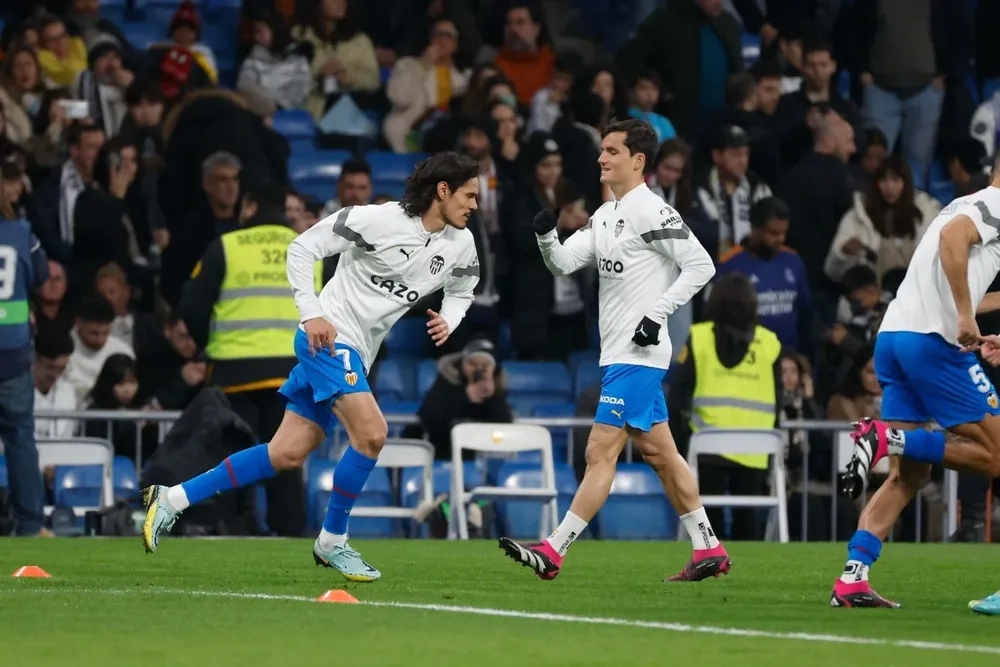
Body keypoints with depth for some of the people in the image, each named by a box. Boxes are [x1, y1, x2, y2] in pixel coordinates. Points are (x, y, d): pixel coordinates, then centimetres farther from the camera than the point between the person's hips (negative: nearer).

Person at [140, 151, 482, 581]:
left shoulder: (461, 246, 3)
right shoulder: (380, 219, -16)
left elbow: (461, 290, 24)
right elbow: (302, 249, -10)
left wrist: (447, 321, 2)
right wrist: (312, 314, -17)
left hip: (356, 353, 8)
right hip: (328, 336, -8)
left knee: (287, 455, 4)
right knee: (371, 432, -22)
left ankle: (172, 500, 11)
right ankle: (332, 542, -5)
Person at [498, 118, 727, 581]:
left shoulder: (650, 212, -13)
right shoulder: (606, 216, 15)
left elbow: (700, 265, -16)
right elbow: (563, 263, 11)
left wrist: (656, 313, -20)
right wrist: (546, 235, -10)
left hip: (638, 355, -10)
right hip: (620, 354, 10)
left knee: (600, 452, -10)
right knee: (659, 452, 12)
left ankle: (553, 552, -13)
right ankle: (709, 551, 17)